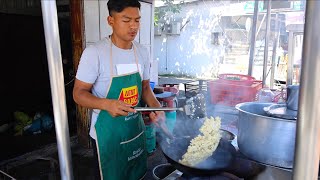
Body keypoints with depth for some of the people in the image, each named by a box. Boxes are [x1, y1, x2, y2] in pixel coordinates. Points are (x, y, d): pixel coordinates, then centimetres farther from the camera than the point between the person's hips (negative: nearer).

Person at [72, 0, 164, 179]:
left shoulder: (142, 52, 0)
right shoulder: (94, 52, -18)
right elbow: (79, 93, -14)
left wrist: (157, 107, -9)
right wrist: (106, 104, -32)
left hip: (137, 129, 6)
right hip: (108, 133, -5)